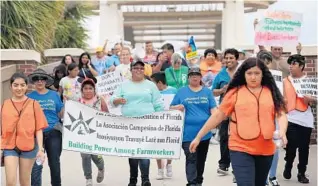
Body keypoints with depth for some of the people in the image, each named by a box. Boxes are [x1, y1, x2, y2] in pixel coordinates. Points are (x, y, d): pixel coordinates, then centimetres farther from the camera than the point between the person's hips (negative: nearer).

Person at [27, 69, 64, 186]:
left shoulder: (54, 95, 7)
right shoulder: (29, 97, 3)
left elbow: (61, 114, 8)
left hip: (53, 132, 1)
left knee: (54, 163, 10)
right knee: (36, 165, -4)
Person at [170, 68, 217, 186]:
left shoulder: (207, 92, 8)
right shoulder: (182, 91, 5)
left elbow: (213, 109, 3)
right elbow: (171, 108, 8)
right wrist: (177, 107, -15)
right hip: (188, 133, -2)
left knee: (201, 159, 14)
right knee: (191, 159, -9)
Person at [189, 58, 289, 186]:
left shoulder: (271, 92, 5)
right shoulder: (235, 92, 0)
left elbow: (281, 115, 2)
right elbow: (218, 115, 4)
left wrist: (282, 132, -20)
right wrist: (198, 137, 5)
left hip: (266, 150, 3)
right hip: (240, 149, -3)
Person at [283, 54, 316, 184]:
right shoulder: (285, 81, 6)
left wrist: (310, 99, -12)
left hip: (306, 119, 1)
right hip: (291, 118, -1)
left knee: (304, 147, 4)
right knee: (291, 146, -5)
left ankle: (302, 173, 15)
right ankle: (288, 167, 19)